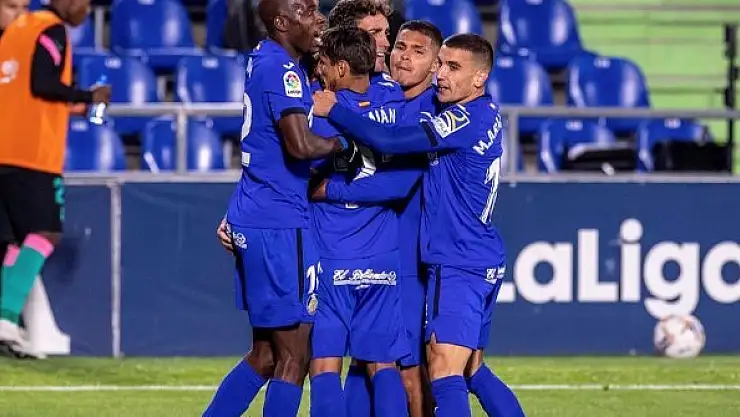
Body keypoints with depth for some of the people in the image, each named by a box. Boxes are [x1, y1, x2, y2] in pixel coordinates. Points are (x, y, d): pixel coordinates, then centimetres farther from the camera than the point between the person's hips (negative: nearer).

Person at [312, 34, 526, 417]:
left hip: (458, 265, -10)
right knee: (471, 369, 17)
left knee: (444, 371, -15)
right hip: (484, 262, 10)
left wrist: (332, 111, -12)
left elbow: (389, 141, -22)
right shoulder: (487, 114, 14)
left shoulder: (466, 119, -16)